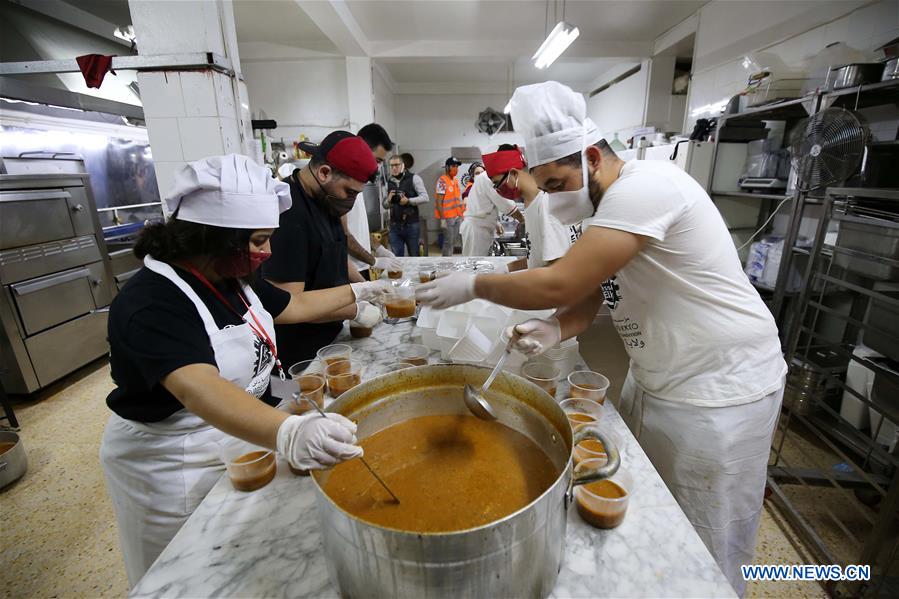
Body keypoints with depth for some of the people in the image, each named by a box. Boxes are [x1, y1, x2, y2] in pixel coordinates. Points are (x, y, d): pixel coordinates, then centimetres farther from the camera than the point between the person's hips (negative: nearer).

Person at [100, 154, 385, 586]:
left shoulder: (228, 277, -4)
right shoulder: (151, 305, -31)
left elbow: (293, 306, 8)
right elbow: (197, 389, -47)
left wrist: (358, 292, 8)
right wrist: (288, 433, -63)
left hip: (241, 433, 7)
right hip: (173, 463, -7)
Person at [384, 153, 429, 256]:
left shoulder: (413, 178, -2)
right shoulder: (389, 182, 11)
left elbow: (425, 198, -9)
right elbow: (385, 206, 15)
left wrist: (408, 201, -19)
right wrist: (388, 200, -6)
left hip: (411, 225, -3)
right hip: (395, 226, 4)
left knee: (414, 255, 8)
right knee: (396, 257, 5)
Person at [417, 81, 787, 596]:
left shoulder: (645, 186, -24)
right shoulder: (609, 205, 6)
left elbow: (561, 285, -31)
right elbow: (588, 295, 4)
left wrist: (473, 285, -18)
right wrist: (555, 330, -16)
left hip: (718, 390, -8)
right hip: (653, 379, 9)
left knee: (703, 553, 11)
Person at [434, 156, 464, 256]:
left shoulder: (456, 180, 14)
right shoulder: (442, 181, -11)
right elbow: (439, 201, -15)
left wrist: (461, 214, 14)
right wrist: (442, 219, -19)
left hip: (457, 217, 8)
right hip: (448, 217, -8)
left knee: (453, 242, 12)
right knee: (448, 242, -5)